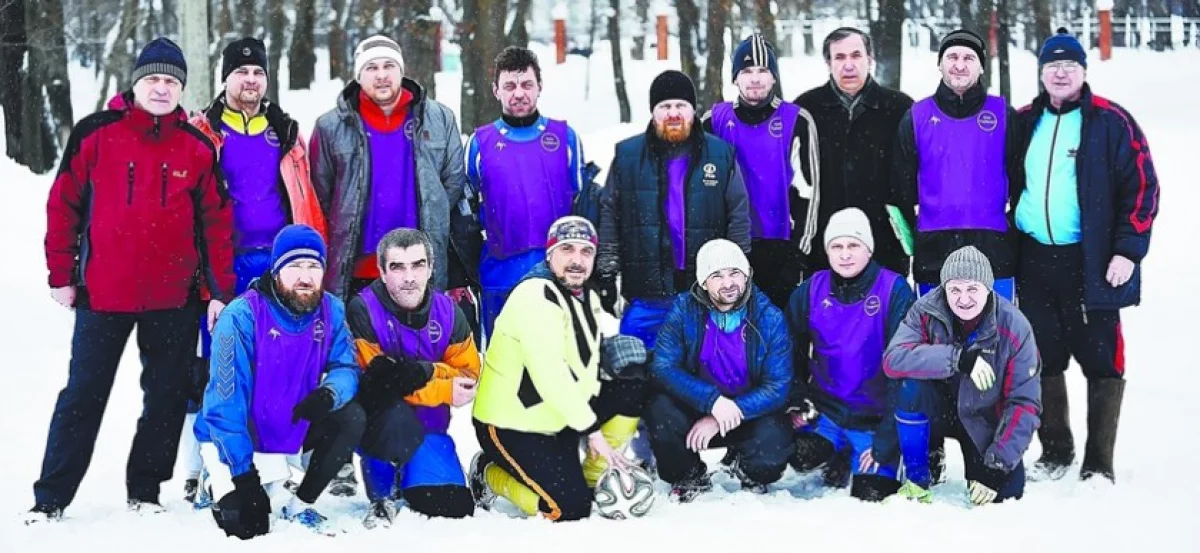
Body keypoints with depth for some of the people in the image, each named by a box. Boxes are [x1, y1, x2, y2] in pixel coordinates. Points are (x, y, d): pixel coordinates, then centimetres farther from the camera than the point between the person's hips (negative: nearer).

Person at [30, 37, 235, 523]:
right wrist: (61, 276, -1)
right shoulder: (95, 134, -1)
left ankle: (145, 490, 21)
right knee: (84, 395, 4)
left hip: (175, 299, 2)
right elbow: (64, 205, 2)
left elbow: (216, 222, 5)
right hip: (103, 294, -2)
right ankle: (50, 497, 10)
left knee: (167, 396, 8)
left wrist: (222, 291, 1)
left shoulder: (197, 147, 4)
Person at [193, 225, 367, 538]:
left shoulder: (331, 311, -9)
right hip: (236, 439, -5)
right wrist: (244, 472, -28)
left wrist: (329, 394, -38)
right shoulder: (242, 316, -24)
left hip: (293, 429, 5)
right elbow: (225, 402, -25)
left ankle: (301, 505, -2)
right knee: (247, 527, -21)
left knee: (352, 418, -20)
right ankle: (220, 482, 15)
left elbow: (346, 367, -12)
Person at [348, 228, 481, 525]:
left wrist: (425, 371, -22)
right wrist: (443, 389, -27)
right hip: (375, 422, -4)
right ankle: (380, 494, -9)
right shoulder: (363, 310, -16)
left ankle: (404, 480, 25)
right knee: (397, 420, -39)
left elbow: (468, 373, -1)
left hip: (427, 426, 4)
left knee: (454, 508, -10)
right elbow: (375, 381, -22)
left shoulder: (447, 310, -2)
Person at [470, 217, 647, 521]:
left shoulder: (587, 297, 8)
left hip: (560, 417, 9)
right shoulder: (535, 296, -22)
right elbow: (549, 374, -29)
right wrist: (591, 429, -25)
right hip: (512, 425, -9)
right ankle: (490, 474, 8)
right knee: (570, 508, -17)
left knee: (633, 388, -4)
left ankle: (592, 481, 6)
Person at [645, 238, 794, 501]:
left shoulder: (769, 317, -13)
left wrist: (718, 420, -26)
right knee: (660, 409, -30)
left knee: (772, 450, -30)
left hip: (751, 412, 0)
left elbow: (777, 387, -15)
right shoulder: (684, 309, -12)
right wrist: (712, 400, -34)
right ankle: (690, 476, 1)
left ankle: (750, 473, 11)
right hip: (694, 407, 1)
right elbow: (662, 367, -18)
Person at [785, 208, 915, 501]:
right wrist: (797, 402, 1)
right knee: (802, 455, -24)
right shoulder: (812, 290, -1)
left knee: (870, 497, -12)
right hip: (825, 410, 3)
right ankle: (841, 458, 11)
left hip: (876, 418, -3)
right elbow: (791, 351, 13)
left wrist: (886, 440, -17)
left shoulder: (895, 291, -13)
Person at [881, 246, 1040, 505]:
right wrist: (958, 358, -41)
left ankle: (980, 465, 19)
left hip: (984, 420, 0)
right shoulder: (926, 312, -18)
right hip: (938, 409, 0)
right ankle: (917, 481, -13)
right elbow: (893, 359, -32)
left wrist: (999, 462, -23)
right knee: (910, 384, -31)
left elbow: (1024, 402, -16)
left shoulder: (1014, 327, -18)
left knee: (1006, 492, -18)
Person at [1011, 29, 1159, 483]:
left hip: (1091, 262, -4)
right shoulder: (1025, 122, 12)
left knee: (1101, 360, -2)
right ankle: (1055, 452, 23)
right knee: (1044, 358, 10)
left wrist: (1128, 250, -12)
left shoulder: (1111, 122, -2)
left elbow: (1142, 186, -5)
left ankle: (1099, 463, 6)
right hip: (1034, 260, 5)